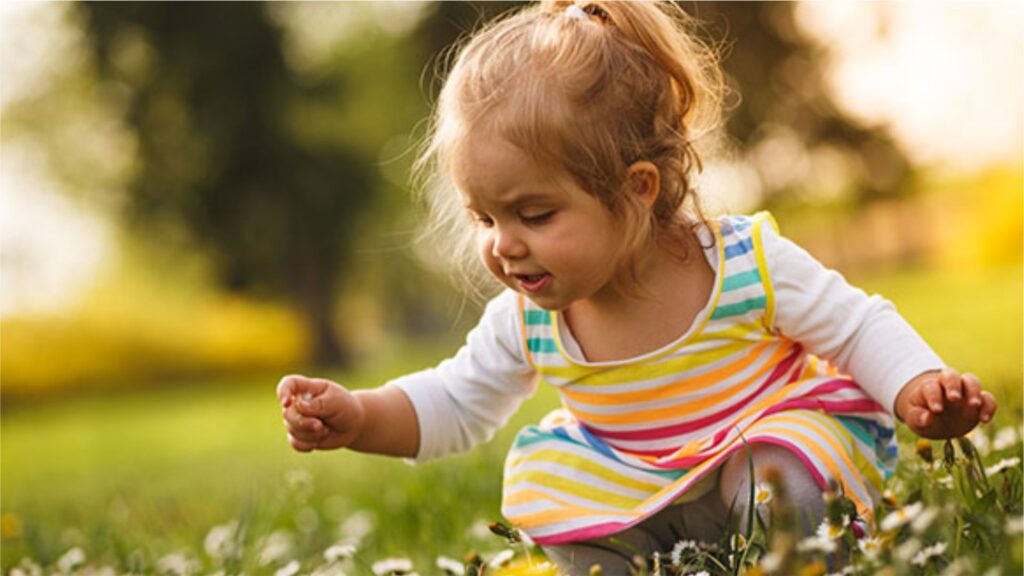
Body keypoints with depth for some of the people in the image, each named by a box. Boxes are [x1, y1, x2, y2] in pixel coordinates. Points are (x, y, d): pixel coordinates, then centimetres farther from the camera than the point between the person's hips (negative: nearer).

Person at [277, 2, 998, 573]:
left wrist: (921, 388, -28)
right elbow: (455, 403, 4)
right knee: (539, 479, -18)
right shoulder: (527, 321, -10)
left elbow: (859, 325, -8)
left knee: (783, 479, -34)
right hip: (636, 497, 4)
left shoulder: (748, 265, -21)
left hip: (767, 438, -4)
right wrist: (357, 418, -14)